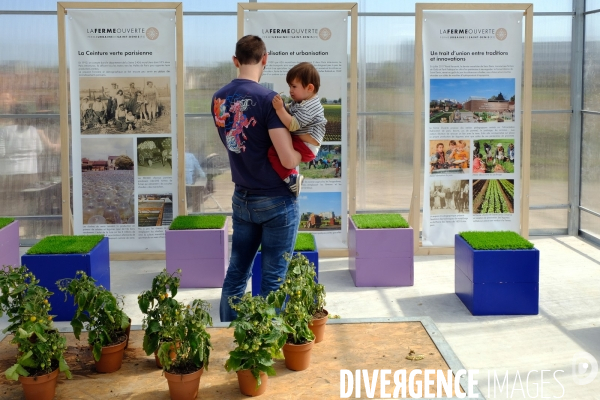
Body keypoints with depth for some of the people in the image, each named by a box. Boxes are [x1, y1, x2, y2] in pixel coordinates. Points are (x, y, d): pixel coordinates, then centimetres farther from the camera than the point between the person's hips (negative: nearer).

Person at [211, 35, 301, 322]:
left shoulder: (219, 98, 2)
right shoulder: (267, 99, -19)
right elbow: (288, 160, -23)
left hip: (242, 198, 6)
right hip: (277, 201, -6)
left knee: (236, 274, 15)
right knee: (273, 280, 4)